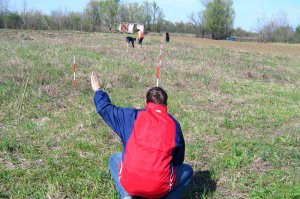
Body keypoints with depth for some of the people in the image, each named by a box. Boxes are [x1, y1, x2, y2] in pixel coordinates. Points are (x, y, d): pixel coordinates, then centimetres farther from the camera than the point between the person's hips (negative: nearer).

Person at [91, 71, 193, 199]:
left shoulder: (133, 116, 1)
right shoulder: (173, 124, 3)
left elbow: (105, 109, 13)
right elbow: (178, 160, 12)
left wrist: (98, 90, 31)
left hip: (129, 184, 1)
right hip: (160, 188, 0)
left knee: (114, 159, 32)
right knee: (187, 170, 27)